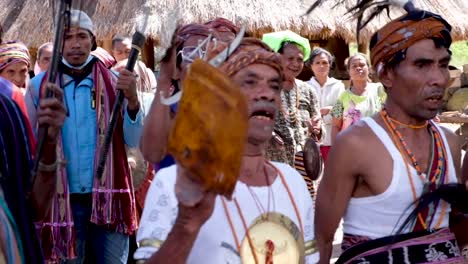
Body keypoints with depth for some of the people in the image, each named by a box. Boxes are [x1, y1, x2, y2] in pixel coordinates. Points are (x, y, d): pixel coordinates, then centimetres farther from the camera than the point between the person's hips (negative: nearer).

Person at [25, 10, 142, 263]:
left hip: (107, 195, 1)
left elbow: (133, 141, -3)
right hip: (62, 198, 0)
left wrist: (132, 100, -18)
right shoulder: (39, 85, -1)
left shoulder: (113, 82, 1)